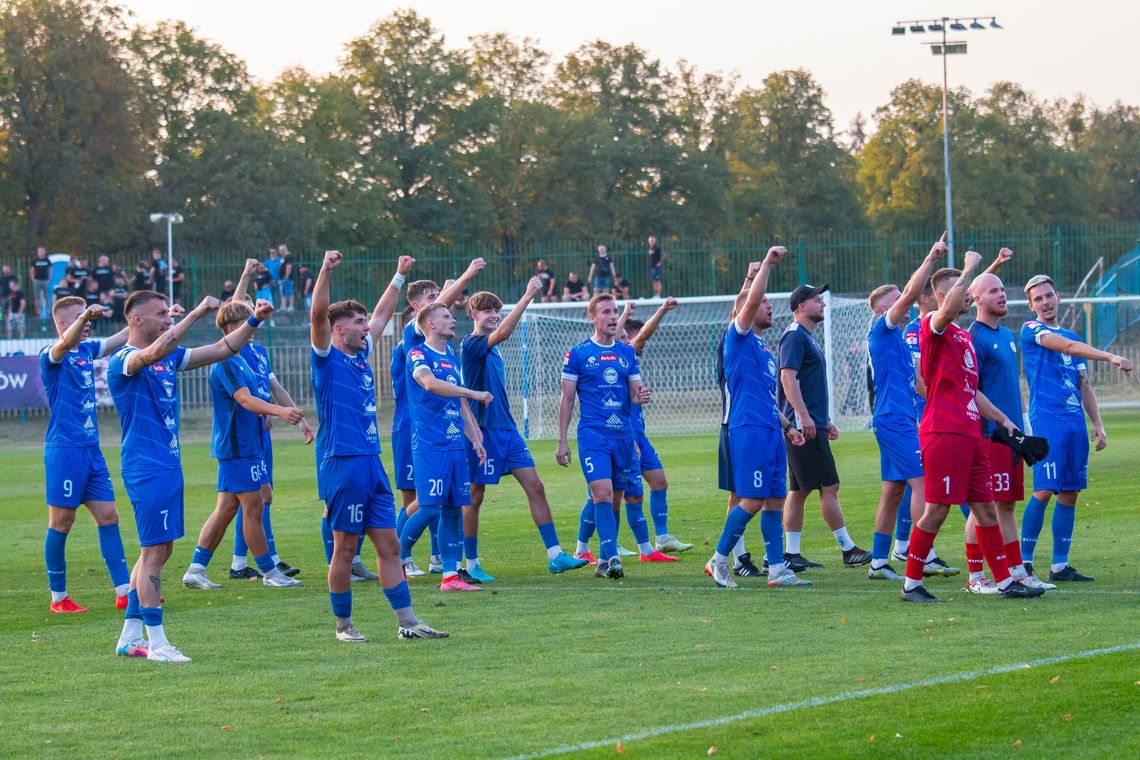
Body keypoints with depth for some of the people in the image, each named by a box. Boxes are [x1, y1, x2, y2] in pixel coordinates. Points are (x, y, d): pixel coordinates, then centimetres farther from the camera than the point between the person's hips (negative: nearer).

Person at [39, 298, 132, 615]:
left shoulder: (87, 349, 13)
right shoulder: (50, 355, -10)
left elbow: (122, 337, 20)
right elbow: (66, 342, -32)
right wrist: (83, 317, -52)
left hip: (91, 450, 8)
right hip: (64, 449, -8)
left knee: (108, 517, 6)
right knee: (62, 522, -1)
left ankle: (124, 592, 8)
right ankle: (58, 598, 6)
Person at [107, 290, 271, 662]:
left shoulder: (170, 356, 13)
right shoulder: (122, 361, -12)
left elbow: (221, 350, 17)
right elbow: (153, 352, -34)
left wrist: (254, 322, 5)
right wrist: (196, 314, -34)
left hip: (169, 464, 9)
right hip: (146, 468, -9)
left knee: (159, 550, 12)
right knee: (154, 551, -9)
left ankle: (130, 635, 19)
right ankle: (156, 642, -5)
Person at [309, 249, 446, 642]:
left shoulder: (361, 355, 15)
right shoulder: (327, 358, -5)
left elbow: (383, 315, 29)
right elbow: (318, 314, -20)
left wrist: (399, 276, 32)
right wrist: (326, 271, -30)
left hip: (372, 463, 8)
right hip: (342, 465, -8)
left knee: (389, 546, 6)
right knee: (345, 548, 0)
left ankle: (407, 621, 7)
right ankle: (343, 625, 9)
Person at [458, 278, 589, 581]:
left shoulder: (492, 347, 15)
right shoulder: (471, 345, -12)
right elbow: (502, 332, -28)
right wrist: (528, 296, -30)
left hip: (507, 429, 9)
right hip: (483, 430, -9)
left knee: (535, 487, 1)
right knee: (475, 496, 1)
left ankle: (555, 556, -1)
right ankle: (471, 564, 10)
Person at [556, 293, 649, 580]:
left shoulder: (627, 353, 12)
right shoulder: (578, 354, 0)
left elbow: (634, 392, 17)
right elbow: (567, 399, 2)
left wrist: (640, 396, -9)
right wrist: (562, 441, -1)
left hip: (623, 435, 4)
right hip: (593, 435, -4)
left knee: (615, 499, 7)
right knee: (602, 493, -18)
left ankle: (604, 561, 16)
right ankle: (612, 558, -22)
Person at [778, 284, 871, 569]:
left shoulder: (807, 338, 21)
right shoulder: (794, 337, -10)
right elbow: (788, 378, -19)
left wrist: (825, 420, 25)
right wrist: (804, 416, -25)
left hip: (812, 425, 10)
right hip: (804, 425, -10)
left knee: (799, 490, 8)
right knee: (829, 486, -8)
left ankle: (792, 554, 9)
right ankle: (848, 549, -6)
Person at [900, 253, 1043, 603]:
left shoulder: (964, 336, 22)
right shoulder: (933, 328, -5)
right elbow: (948, 308, -31)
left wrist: (1002, 419, 22)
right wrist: (969, 269, -21)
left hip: (970, 433, 9)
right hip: (943, 432, -9)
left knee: (986, 508, 9)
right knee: (937, 510, -7)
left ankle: (1005, 582, 12)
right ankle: (911, 584, 1)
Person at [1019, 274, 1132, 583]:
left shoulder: (1072, 336, 21)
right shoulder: (1031, 330, 0)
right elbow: (1067, 346, -16)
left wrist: (1098, 424, 13)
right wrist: (1111, 357, -27)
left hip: (1075, 422, 7)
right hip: (1046, 420, -7)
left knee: (1069, 494, 4)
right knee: (1044, 491, -12)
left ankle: (1060, 566, 9)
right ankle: (1024, 563, -6)